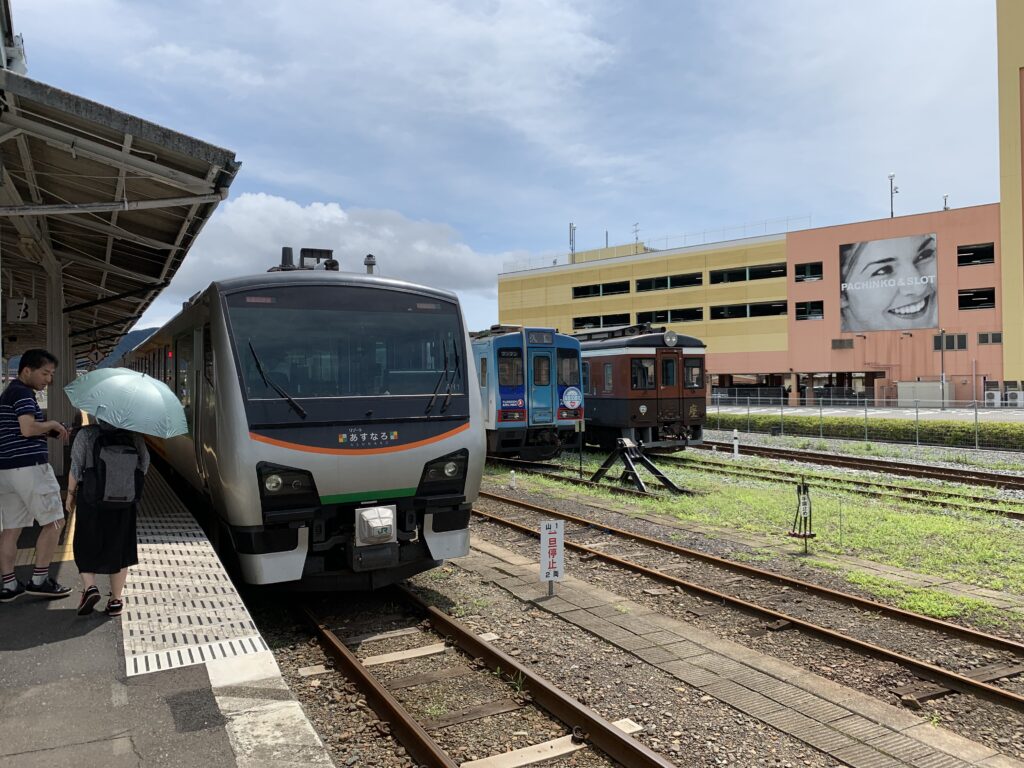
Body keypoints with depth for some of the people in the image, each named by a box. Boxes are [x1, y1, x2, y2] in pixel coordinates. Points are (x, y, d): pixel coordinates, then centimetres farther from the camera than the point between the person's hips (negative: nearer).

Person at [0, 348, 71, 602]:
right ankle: (39, 580, 3)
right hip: (30, 467, -10)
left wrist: (48, 431, 14)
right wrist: (52, 424, -7)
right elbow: (28, 428, -24)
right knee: (54, 522, 0)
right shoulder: (23, 393, -11)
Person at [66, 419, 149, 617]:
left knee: (86, 546, 17)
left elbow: (75, 469, -8)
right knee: (119, 548, 12)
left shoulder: (86, 434, -11)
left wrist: (70, 494, 6)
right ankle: (116, 600, 18)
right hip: (125, 504, 2)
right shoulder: (134, 436, -6)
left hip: (91, 502, -1)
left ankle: (90, 586, -1)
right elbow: (144, 463, 3)